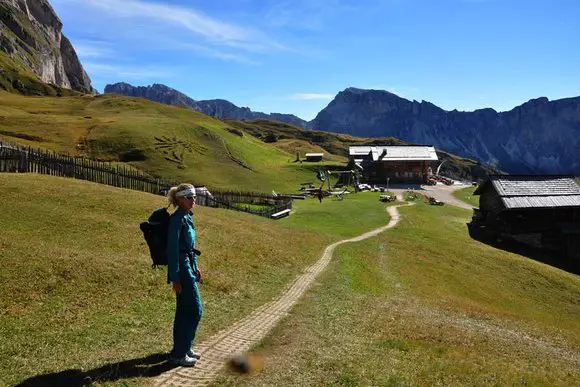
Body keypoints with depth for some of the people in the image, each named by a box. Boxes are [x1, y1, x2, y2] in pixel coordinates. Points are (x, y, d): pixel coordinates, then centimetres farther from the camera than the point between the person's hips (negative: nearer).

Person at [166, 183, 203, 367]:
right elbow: (172, 249, -19)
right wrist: (175, 278, -20)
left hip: (188, 266, 9)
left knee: (185, 310, 17)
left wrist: (195, 267, 21)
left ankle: (182, 348, 30)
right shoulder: (177, 219, -17)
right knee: (194, 310, -4)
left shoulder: (187, 217, 11)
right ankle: (179, 354, 7)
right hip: (181, 268, -9)